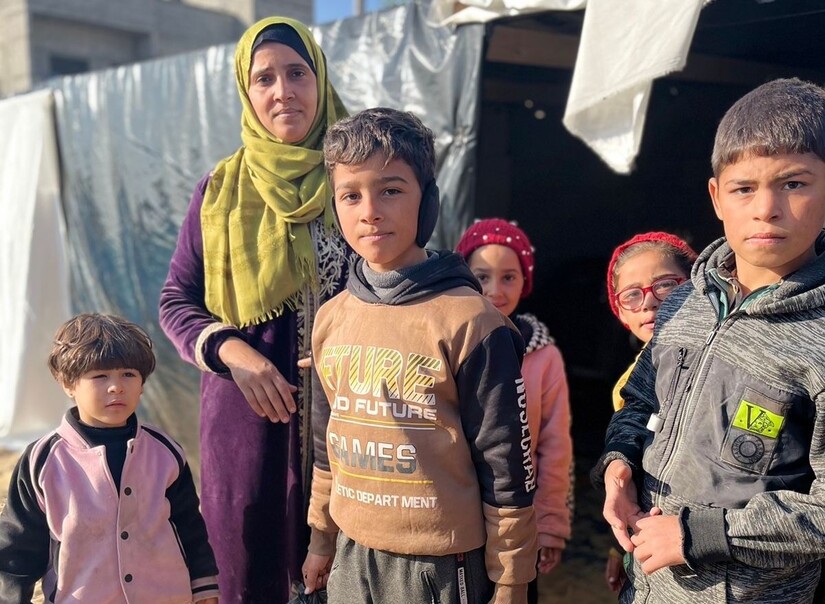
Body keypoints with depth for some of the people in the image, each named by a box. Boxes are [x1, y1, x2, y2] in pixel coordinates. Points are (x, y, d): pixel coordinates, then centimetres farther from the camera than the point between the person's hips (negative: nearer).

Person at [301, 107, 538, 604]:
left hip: (444, 564, -5)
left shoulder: (472, 323, -16)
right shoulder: (331, 319, 1)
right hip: (352, 556, 5)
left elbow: (507, 467, -12)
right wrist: (322, 540, 16)